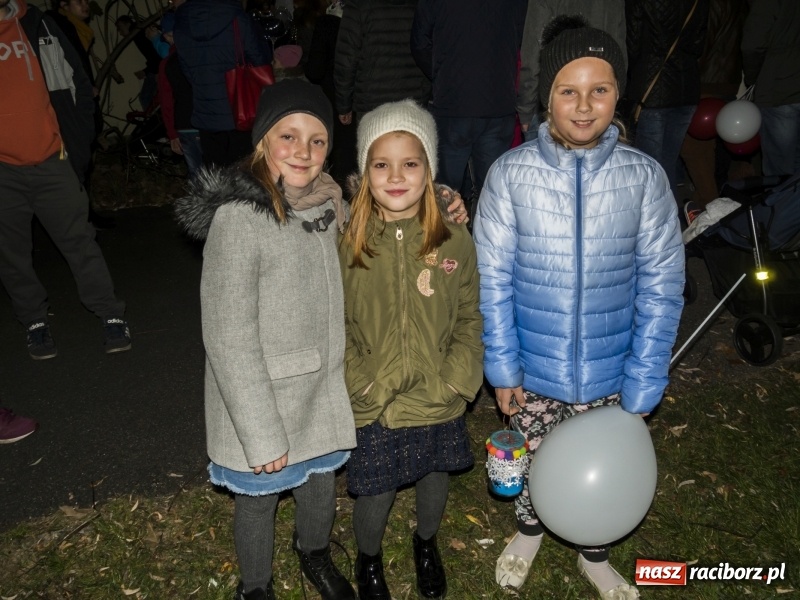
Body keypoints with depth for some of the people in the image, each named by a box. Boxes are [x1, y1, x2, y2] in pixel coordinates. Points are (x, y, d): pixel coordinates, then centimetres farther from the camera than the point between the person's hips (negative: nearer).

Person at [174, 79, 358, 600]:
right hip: (262, 402, -5)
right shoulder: (238, 217, -23)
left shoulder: (329, 204, -2)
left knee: (322, 482, 25)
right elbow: (229, 340, -22)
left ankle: (316, 554, 56)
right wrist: (262, 435, -20)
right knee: (259, 499, 16)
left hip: (326, 391, 6)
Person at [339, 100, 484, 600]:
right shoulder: (347, 244, -12)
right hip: (374, 408, -1)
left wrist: (454, 382, -11)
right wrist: (363, 387, -12)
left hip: (439, 404, 2)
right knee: (374, 494, 13)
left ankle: (427, 544, 56)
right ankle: (369, 560, 47)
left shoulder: (456, 243, -9)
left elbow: (470, 321, -3)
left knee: (434, 479, 23)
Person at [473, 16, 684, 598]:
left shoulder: (645, 176, -12)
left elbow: (661, 288, -6)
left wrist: (642, 385, -6)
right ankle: (529, 529, 55)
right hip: (533, 372, 0)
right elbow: (494, 280, -7)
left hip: (609, 374, 1)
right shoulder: (511, 173, -13)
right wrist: (502, 366, -5)